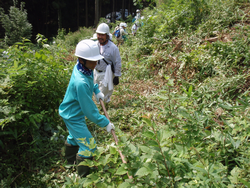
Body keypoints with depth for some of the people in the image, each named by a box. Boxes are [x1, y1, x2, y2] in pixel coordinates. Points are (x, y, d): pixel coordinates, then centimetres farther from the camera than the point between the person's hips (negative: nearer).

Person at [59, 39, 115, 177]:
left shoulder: (81, 67, -11)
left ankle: (71, 161, 58)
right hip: (74, 117, -10)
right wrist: (105, 123, -21)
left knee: (74, 137, 32)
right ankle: (83, 177, 22)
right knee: (88, 147, 0)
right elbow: (89, 110, -30)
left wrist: (96, 90, 6)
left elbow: (90, 80, 16)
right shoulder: (81, 83, -38)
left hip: (70, 113, 10)